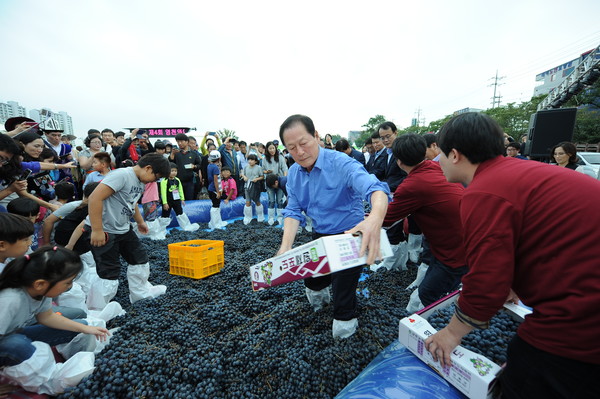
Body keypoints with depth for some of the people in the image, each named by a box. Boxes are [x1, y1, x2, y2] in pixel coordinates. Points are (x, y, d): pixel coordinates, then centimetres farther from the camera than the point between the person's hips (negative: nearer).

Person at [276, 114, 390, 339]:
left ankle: (345, 321, 33)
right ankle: (321, 295, 54)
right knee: (312, 281, 22)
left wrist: (375, 219, -62)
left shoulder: (341, 164, -26)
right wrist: (285, 246, -24)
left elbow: (376, 189, -40)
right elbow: (293, 211, -7)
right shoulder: (293, 173, -4)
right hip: (320, 236, 6)